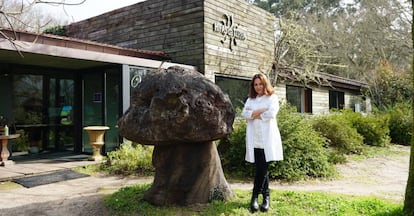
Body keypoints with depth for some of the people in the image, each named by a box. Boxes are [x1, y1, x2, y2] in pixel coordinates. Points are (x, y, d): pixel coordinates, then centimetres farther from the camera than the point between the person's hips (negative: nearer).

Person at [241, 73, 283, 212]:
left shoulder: (272, 98, 5)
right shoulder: (250, 99, 17)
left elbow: (271, 113, -13)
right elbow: (244, 114, 0)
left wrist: (254, 113, -4)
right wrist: (261, 111, -11)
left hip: (267, 138, -3)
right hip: (254, 138, 3)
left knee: (262, 168, -5)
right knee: (261, 168, 4)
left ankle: (255, 196, 6)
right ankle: (266, 196, 14)